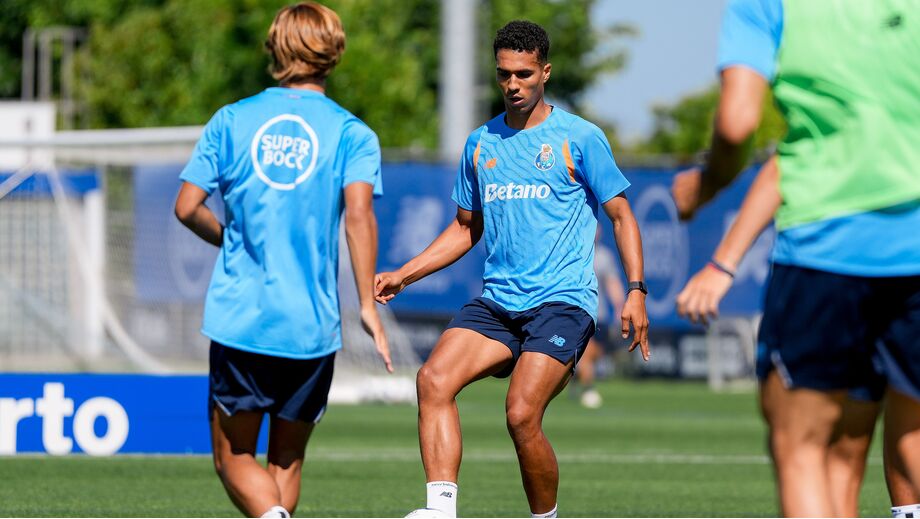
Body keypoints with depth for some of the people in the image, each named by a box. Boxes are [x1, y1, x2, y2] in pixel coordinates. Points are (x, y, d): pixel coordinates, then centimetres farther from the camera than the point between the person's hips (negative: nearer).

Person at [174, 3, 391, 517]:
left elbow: (188, 207, 3)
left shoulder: (232, 120, 5)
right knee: (287, 461, 16)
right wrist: (368, 304, -14)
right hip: (312, 324, 0)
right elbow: (359, 212, -14)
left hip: (239, 316, 0)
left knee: (234, 457, 8)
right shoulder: (352, 133, 1)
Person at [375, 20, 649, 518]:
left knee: (522, 416, -21)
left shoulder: (579, 138, 1)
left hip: (562, 303, -5)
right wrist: (403, 275, 16)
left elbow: (621, 215, 6)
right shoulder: (480, 144, 14)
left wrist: (636, 291, -5)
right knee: (434, 379, -20)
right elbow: (466, 228, 25)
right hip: (497, 303, 5)